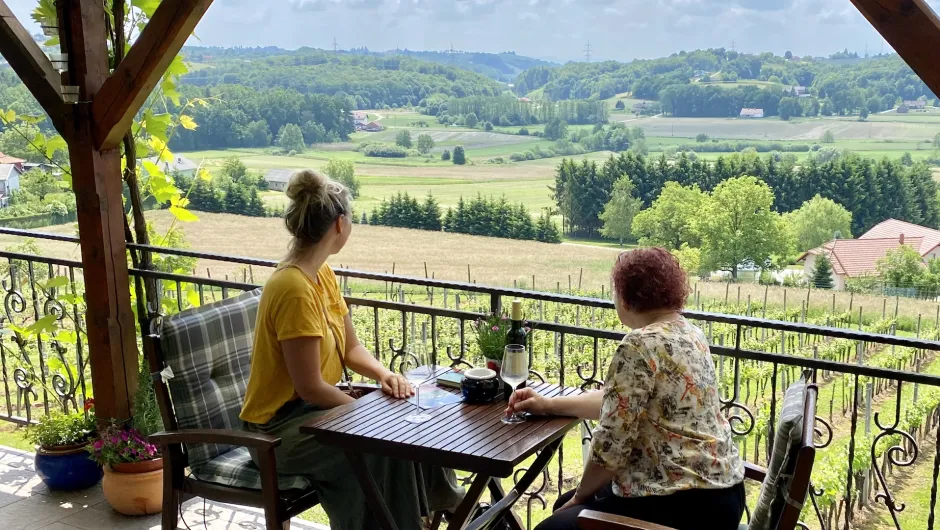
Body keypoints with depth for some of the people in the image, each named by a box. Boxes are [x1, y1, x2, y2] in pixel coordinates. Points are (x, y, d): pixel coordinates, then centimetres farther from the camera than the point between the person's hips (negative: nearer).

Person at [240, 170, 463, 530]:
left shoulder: (323, 274, 3)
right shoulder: (294, 288, -26)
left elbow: (350, 347, 10)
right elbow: (310, 387, -25)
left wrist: (383, 374, -9)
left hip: (312, 406, 9)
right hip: (280, 428, -9)